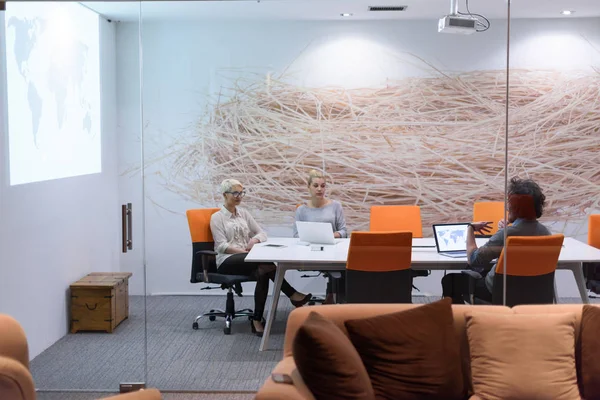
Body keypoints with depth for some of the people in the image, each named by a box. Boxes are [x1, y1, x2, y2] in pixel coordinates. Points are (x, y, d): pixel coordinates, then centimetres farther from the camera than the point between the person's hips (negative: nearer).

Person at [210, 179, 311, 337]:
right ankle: (293, 295, -28)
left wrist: (255, 240, -9)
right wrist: (244, 251, -21)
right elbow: (222, 246, -10)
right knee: (264, 262, -33)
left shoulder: (243, 213, 18)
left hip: (246, 260, 5)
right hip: (227, 261, -5)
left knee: (262, 272, -33)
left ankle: (257, 320, -32)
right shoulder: (217, 217, 1)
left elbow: (262, 233, 15)